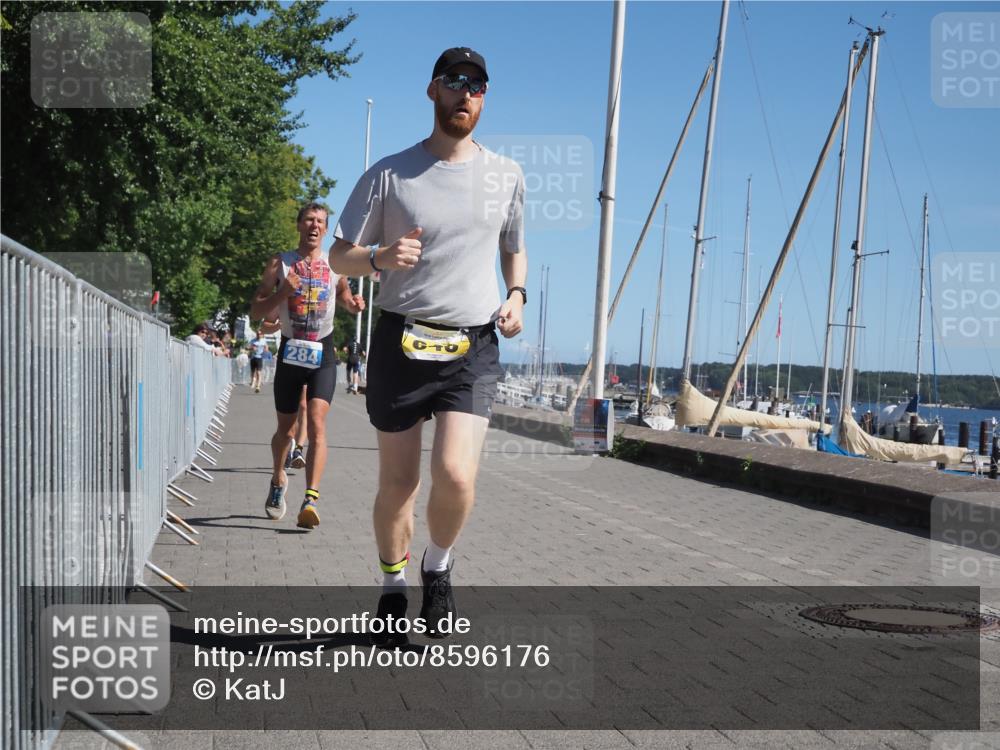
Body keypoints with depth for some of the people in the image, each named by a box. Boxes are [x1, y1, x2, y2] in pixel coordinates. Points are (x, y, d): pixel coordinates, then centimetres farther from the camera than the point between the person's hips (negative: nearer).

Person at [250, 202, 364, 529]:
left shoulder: (334, 265, 6)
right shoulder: (280, 263, 2)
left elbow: (342, 295, 25)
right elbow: (256, 310, 0)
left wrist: (354, 303, 2)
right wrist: (283, 292, -18)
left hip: (322, 354, -1)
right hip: (290, 352, 1)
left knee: (316, 424, -18)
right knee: (285, 430, 11)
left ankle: (311, 500, -26)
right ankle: (278, 481, 39)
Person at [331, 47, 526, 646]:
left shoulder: (507, 176, 9)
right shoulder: (390, 174, 2)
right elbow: (340, 257, 5)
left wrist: (516, 295, 4)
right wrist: (380, 258, -17)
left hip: (474, 350, 1)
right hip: (401, 343, 0)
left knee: (455, 476, -17)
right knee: (397, 485, 5)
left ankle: (439, 568, 12)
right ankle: (393, 587, 29)